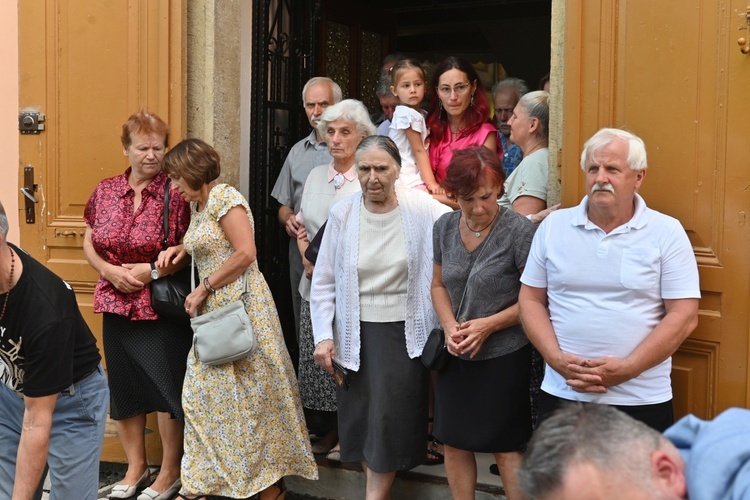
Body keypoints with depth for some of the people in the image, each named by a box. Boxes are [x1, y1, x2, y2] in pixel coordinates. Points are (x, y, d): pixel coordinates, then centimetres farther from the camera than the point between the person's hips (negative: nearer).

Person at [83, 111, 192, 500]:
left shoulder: (176, 193, -8)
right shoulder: (105, 191, 4)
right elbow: (88, 244, 9)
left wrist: (153, 271, -17)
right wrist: (110, 271, -8)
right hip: (117, 305, 5)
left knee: (167, 385, 3)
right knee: (123, 384, 13)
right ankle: (135, 467, 31)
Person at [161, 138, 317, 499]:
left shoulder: (224, 197, -11)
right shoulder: (197, 205, 16)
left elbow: (245, 253, -19)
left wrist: (203, 288, -14)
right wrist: (181, 249, 8)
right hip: (214, 310, 9)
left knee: (250, 396, -2)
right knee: (201, 395, 8)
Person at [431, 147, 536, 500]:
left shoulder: (518, 230, -16)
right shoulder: (445, 227, 0)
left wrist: (488, 325, -19)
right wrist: (450, 327, -7)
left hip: (504, 356, -5)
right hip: (456, 356, 5)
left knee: (505, 447, 6)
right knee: (454, 443, 13)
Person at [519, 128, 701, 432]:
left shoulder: (667, 233, -1)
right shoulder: (553, 226, 6)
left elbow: (684, 316, -6)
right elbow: (531, 300, 7)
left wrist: (627, 369, -15)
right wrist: (557, 359, -9)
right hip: (561, 395, 2)